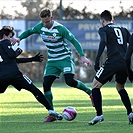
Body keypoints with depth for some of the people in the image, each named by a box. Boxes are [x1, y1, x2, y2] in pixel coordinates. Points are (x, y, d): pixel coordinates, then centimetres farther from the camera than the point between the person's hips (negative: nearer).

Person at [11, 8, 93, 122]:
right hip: (52, 61, 6)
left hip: (65, 59, -5)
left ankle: (90, 92, 2)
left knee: (70, 81, -24)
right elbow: (29, 31, 17)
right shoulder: (40, 27, -3)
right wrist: (19, 38, -1)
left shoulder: (60, 28, -20)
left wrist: (82, 56, -29)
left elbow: (74, 41, -20)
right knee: (46, 84, -6)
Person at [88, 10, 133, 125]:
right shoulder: (123, 30, 23)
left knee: (95, 86, 8)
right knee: (120, 87, 28)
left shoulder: (104, 29, 7)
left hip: (112, 62, -6)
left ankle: (99, 115, -4)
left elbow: (103, 41, -14)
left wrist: (97, 60, -18)